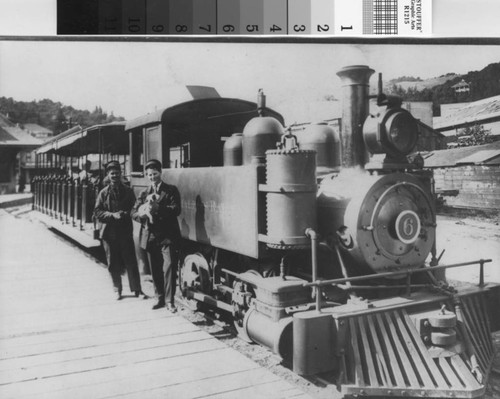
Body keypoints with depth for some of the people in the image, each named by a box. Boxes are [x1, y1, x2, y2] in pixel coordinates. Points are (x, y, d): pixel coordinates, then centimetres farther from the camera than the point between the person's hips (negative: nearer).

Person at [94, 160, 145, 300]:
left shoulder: (128, 191, 4)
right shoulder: (103, 193, 3)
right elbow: (97, 212, -2)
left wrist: (125, 214, -14)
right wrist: (112, 215, -16)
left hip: (125, 231, 0)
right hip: (109, 232, 0)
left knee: (131, 261, 0)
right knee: (113, 263, 7)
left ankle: (137, 289, 11)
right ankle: (117, 290, 22)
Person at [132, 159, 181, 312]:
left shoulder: (171, 190, 4)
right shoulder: (144, 193, 15)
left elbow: (176, 210, -10)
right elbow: (134, 213, 7)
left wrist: (157, 208, -23)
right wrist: (143, 213, -16)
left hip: (167, 236, -4)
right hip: (150, 236, 4)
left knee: (169, 266, -14)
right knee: (155, 270, 8)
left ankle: (169, 300, -9)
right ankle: (161, 298, 20)